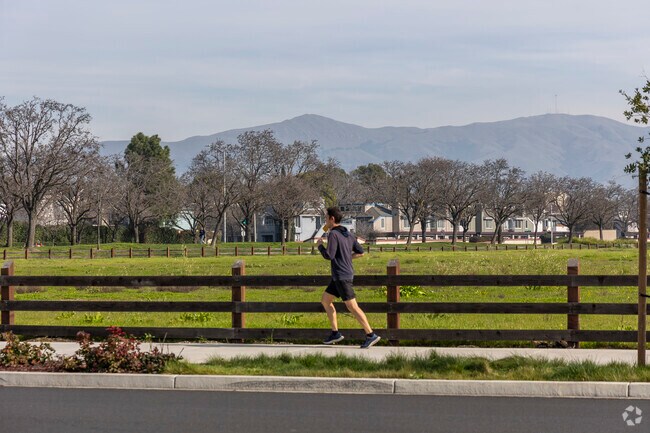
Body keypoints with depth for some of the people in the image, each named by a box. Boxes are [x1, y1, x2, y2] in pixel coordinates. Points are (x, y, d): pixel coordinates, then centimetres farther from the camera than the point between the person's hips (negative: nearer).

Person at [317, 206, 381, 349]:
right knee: (325, 300, 16)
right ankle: (335, 333, 16)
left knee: (352, 306, -9)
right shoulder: (348, 234, 12)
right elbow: (360, 252, 15)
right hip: (338, 276, 10)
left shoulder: (333, 234, -15)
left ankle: (371, 335, -10)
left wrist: (320, 245, -3)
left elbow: (328, 256, -20)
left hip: (342, 276, -10)